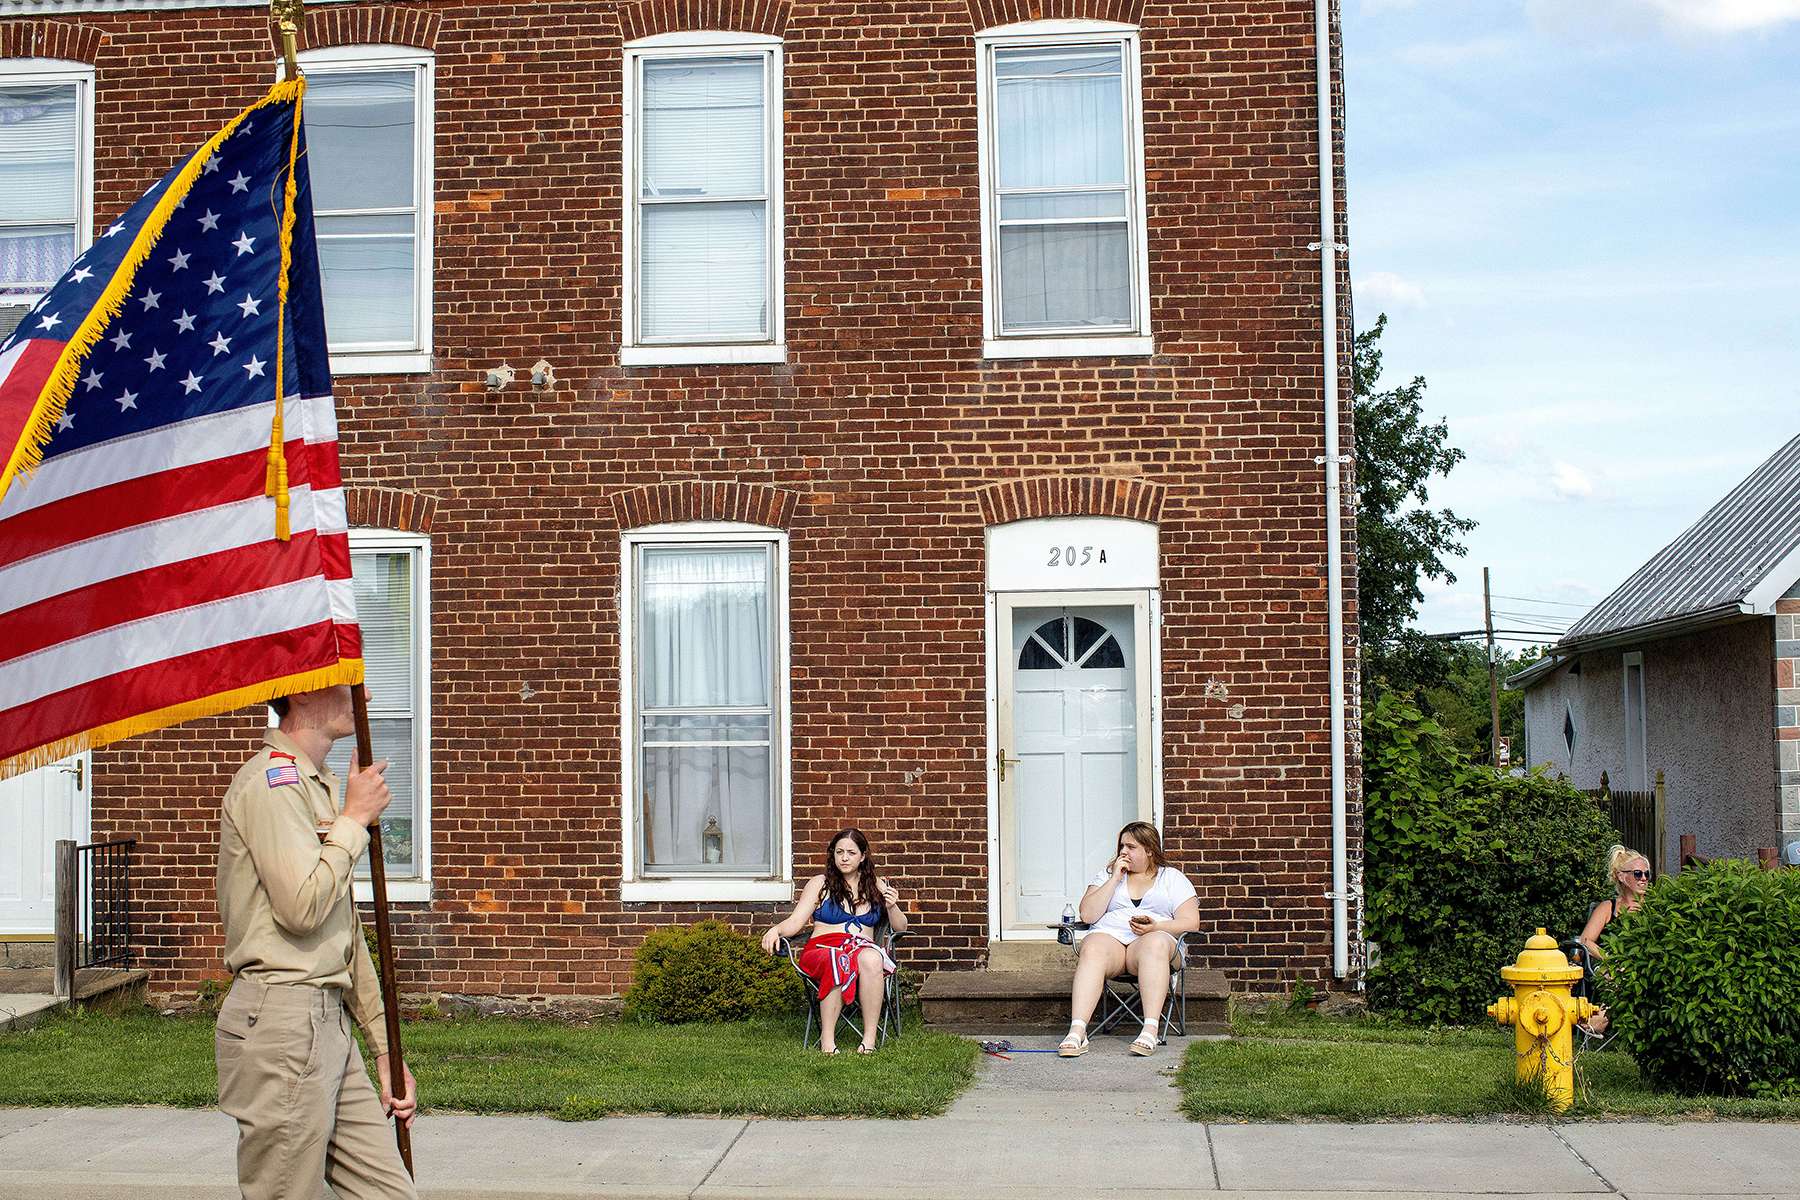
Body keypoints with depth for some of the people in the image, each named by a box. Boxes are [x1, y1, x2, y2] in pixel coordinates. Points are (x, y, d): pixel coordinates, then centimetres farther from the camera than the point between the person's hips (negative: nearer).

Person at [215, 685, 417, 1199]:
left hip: (328, 1023, 9)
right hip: (281, 1022, -9)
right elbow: (302, 907, -22)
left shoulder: (316, 786, 21)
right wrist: (355, 819, -8)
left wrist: (385, 1051, 21)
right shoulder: (272, 778, -10)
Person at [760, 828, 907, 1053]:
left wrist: (892, 906, -3)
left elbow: (900, 928, 18)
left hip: (864, 949, 1)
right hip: (823, 949, -1)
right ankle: (827, 1038, -35)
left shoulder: (877, 886, 19)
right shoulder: (820, 884, 14)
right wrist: (775, 930, -15)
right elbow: (795, 922, 7)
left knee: (872, 959, -38)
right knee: (839, 963, -40)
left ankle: (870, 1038, -36)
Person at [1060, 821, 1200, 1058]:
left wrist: (1155, 927, -13)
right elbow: (1087, 915, 7)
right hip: (1108, 935, 1)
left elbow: (1190, 922, 5)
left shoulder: (1172, 878, 17)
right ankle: (1077, 1032, -49)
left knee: (1155, 944, -39)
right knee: (1093, 950, -36)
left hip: (1157, 936, -1)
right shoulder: (1107, 874, 22)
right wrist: (1115, 879, 3)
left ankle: (1150, 1030, -48)